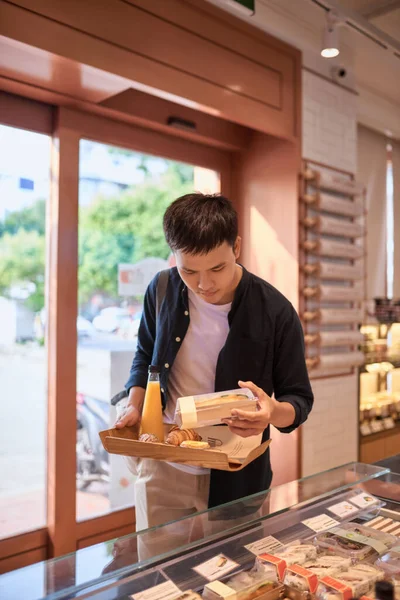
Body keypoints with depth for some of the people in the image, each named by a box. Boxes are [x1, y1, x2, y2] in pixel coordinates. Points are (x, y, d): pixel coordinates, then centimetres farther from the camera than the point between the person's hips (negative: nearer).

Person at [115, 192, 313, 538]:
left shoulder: (276, 312, -17)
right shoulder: (162, 290, -8)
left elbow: (299, 400, -7)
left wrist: (272, 413, -29)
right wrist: (135, 406, -6)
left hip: (235, 479, -2)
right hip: (162, 471, 2)